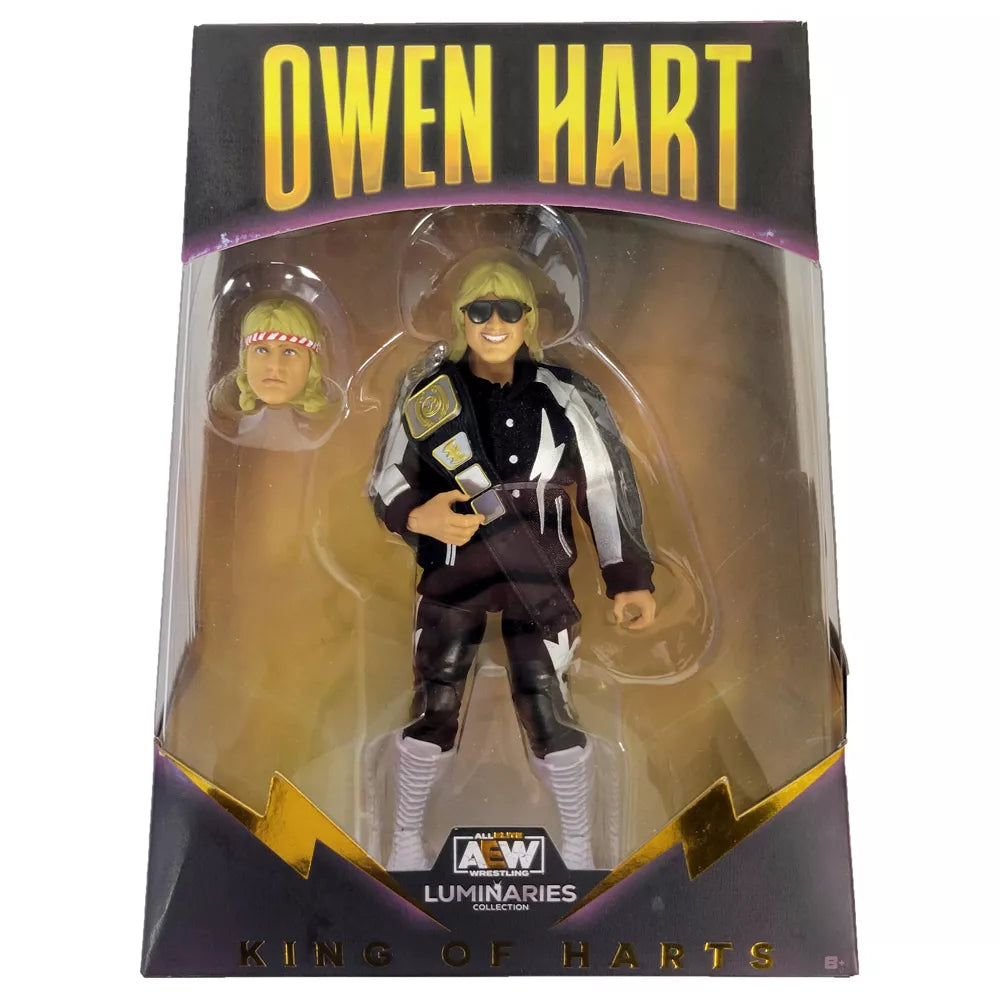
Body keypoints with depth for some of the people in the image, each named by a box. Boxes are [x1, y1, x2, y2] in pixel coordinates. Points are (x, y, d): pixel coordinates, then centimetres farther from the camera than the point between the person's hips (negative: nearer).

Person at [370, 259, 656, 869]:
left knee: (550, 715, 0)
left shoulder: (564, 398, -4)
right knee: (434, 711, 6)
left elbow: (607, 483, -3)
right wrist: (418, 515, -19)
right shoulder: (428, 398, -2)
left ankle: (580, 847, 27)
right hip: (451, 579, 1)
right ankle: (407, 839, 32)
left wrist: (630, 578, -7)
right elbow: (386, 484, 3)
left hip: (541, 584, 0)